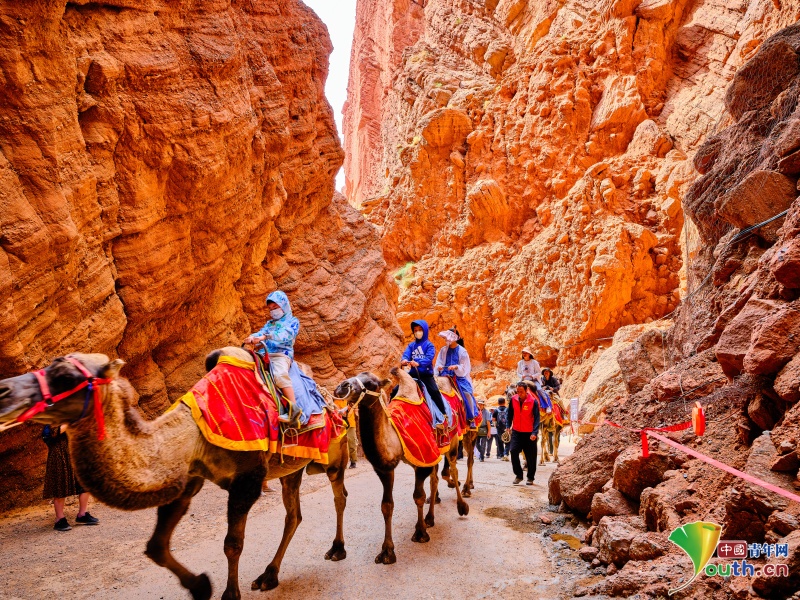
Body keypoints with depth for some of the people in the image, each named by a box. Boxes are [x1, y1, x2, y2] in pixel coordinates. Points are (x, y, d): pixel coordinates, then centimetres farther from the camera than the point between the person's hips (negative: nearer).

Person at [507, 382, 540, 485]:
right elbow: (510, 414, 12)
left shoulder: (533, 401, -13)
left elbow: (536, 418, -15)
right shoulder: (513, 399, -2)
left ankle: (530, 478, 23)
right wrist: (509, 426, 11)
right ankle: (518, 475, 6)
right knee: (513, 451, -11)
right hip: (516, 431, 3)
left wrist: (534, 432, -24)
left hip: (529, 433, -3)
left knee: (531, 456, 5)